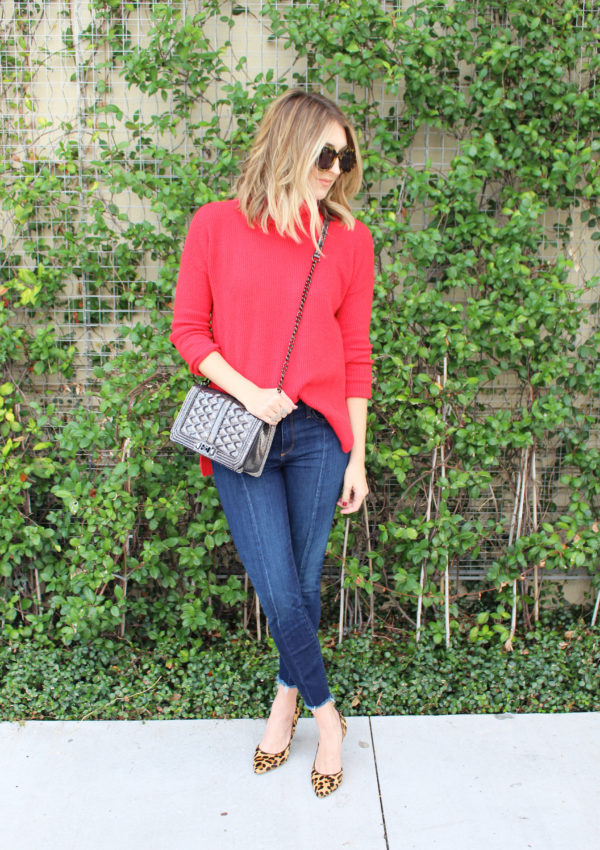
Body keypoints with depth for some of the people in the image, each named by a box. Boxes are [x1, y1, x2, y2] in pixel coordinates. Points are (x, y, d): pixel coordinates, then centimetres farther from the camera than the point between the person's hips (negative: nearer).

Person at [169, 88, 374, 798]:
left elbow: (355, 354, 5)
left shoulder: (349, 239, 2)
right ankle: (324, 713, 24)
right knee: (279, 593, -3)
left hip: (318, 435, 1)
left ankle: (288, 697, 36)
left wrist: (356, 456, 4)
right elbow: (188, 328, 3)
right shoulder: (216, 225, 0)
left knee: (302, 587, 8)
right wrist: (246, 391, -12)